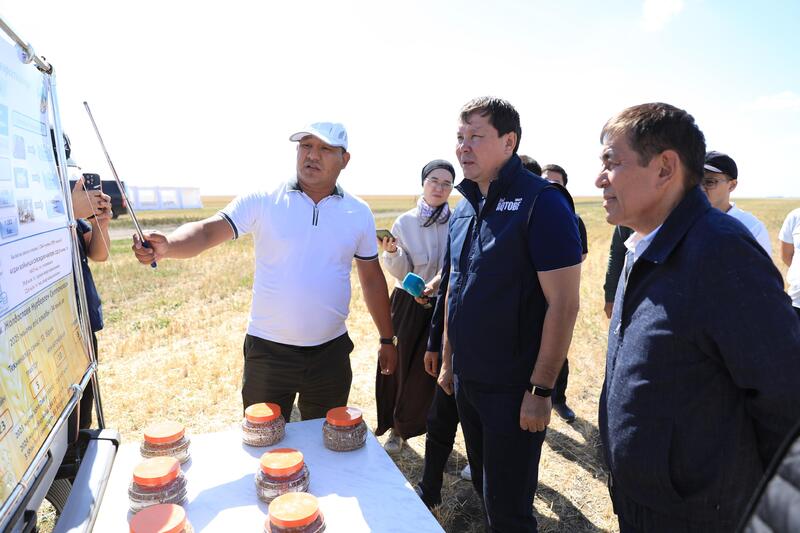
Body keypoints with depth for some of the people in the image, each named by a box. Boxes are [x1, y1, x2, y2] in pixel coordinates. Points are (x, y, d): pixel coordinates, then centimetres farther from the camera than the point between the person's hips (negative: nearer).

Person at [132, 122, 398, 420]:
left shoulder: (359, 213, 0)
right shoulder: (263, 202, -7)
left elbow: (372, 279, 7)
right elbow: (207, 231, -17)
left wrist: (387, 340, 9)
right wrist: (166, 246, -39)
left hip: (331, 353, 2)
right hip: (268, 351, -1)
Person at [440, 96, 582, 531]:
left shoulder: (542, 202, -16)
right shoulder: (464, 209, 6)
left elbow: (563, 304, -19)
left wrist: (540, 390, -18)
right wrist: (448, 361, 15)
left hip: (513, 388, -7)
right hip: (466, 380, 7)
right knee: (483, 487, 24)